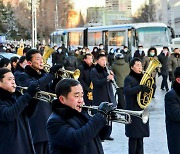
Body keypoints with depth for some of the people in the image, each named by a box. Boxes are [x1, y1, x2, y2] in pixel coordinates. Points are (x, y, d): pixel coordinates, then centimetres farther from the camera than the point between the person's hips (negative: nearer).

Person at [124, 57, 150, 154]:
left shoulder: (142, 77, 13)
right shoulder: (128, 79, -9)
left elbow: (147, 90, 15)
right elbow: (126, 91, -27)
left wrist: (149, 88, -7)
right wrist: (141, 88, -35)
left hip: (142, 110, 7)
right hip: (133, 110, -7)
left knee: (140, 135, 10)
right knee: (134, 136, -4)